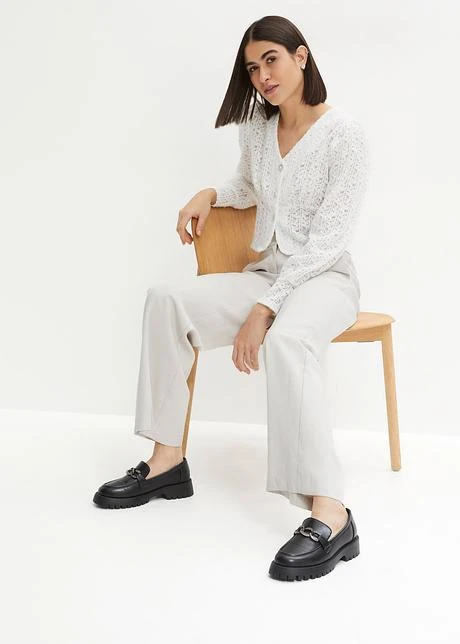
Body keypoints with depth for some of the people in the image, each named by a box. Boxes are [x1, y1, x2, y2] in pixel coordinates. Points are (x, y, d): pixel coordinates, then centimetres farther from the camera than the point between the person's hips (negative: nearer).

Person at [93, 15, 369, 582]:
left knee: (286, 338, -41)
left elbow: (326, 240, -17)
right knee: (167, 300, -18)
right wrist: (211, 194, 6)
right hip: (268, 272, 6)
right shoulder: (256, 127, 7)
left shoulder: (344, 133, -13)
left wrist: (264, 310, -23)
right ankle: (167, 461, -15)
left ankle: (330, 515, -44)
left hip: (325, 277, -6)